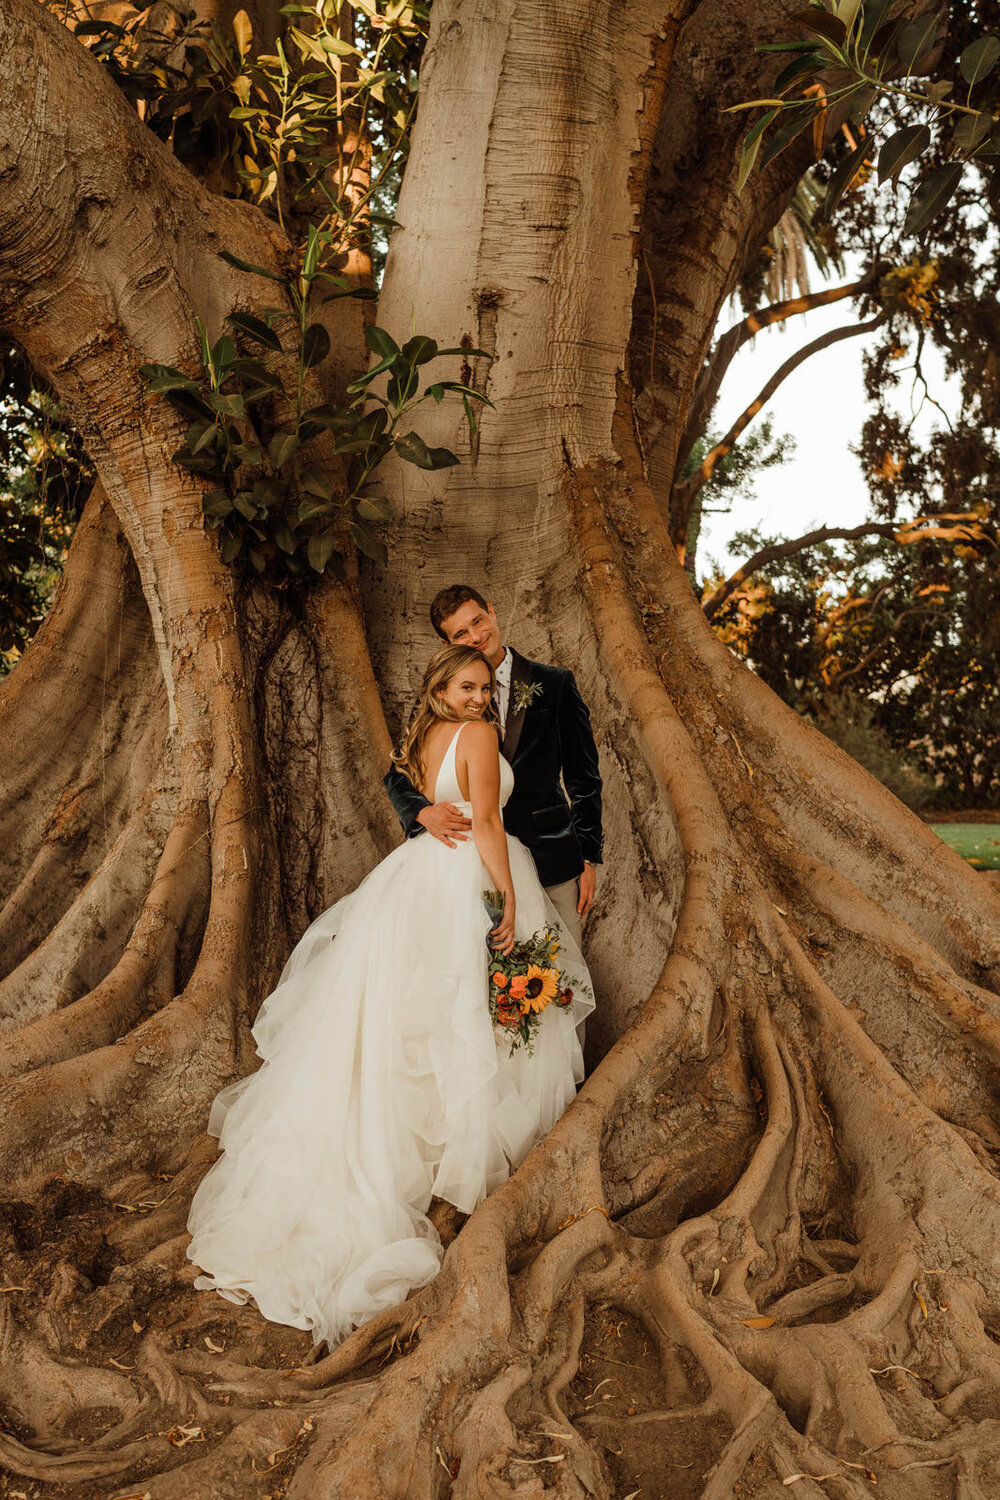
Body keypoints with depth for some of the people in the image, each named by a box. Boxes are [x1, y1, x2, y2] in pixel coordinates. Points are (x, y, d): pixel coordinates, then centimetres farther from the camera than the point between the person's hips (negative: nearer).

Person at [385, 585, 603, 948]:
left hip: (553, 862, 0)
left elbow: (583, 779, 7)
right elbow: (398, 776, 7)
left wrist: (589, 860, 3)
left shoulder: (555, 684, 4)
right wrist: (423, 813, -16)